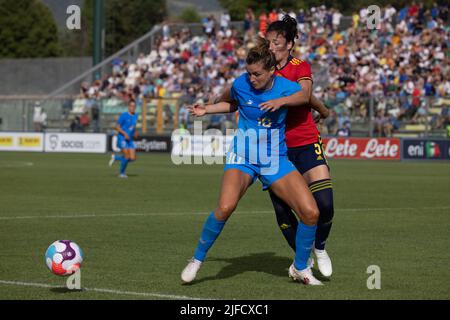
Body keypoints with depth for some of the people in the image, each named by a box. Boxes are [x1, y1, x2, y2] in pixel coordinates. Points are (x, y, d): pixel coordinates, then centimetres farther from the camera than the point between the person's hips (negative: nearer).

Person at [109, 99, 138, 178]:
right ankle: (122, 173, 7)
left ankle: (115, 157, 21)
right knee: (127, 157, -14)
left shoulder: (135, 116, 9)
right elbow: (117, 127, -10)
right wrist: (124, 133, -21)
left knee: (132, 158, -1)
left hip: (130, 139, 7)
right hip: (122, 139, -7)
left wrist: (135, 133, 7)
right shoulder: (124, 115, -11)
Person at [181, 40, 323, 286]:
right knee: (225, 207, -28)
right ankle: (197, 259, -5)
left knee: (311, 212, -12)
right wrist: (206, 109, 7)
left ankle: (300, 268, 12)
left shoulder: (289, 89, -11)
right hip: (243, 156, -1)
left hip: (275, 159, 1)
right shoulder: (240, 84, -7)